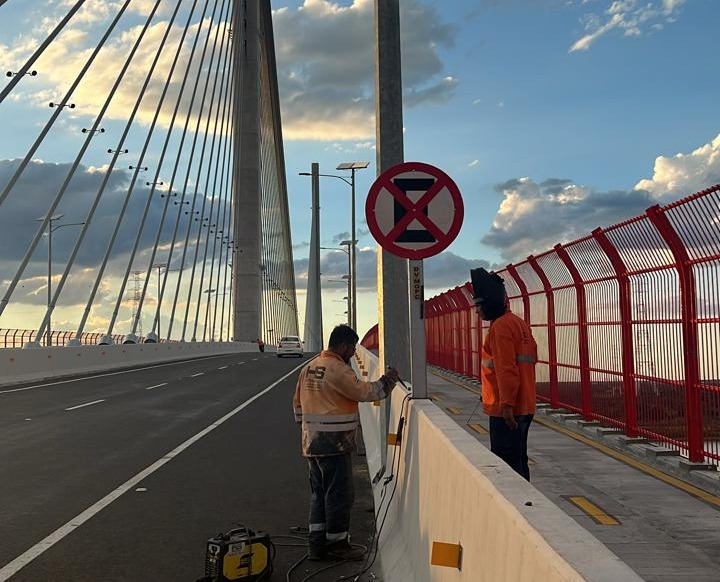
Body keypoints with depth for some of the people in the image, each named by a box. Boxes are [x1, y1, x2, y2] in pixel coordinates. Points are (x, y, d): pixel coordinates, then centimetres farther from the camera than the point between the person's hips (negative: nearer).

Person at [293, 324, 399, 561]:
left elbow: (298, 403, 17)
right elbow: (365, 392, -16)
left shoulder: (309, 368, 11)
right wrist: (388, 380, -2)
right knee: (339, 494, 3)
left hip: (312, 442, 9)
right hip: (334, 443, -9)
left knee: (319, 493, 15)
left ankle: (317, 544, 21)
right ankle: (337, 543, 12)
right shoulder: (338, 369, -16)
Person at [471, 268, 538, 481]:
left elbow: (507, 369, -22)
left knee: (505, 464, -6)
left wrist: (506, 404, -24)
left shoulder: (501, 326, -14)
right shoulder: (519, 323, 15)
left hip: (507, 409, -10)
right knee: (518, 460, 17)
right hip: (524, 406, 10)